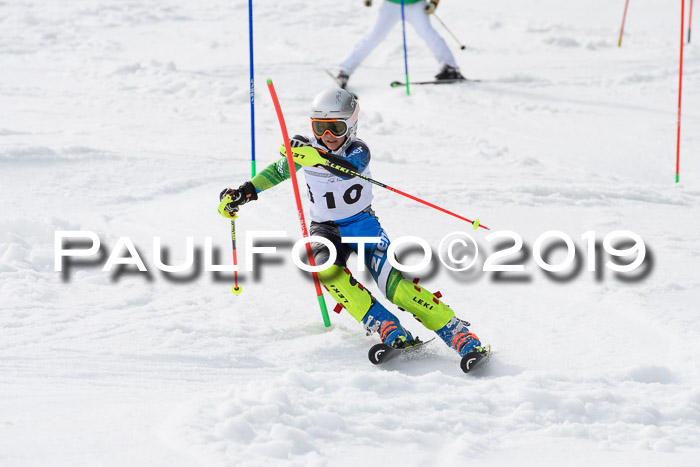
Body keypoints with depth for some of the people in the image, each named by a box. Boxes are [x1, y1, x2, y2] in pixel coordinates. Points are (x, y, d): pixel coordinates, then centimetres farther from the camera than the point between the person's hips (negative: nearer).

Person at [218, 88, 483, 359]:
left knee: (394, 285, -20)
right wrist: (245, 192, 1)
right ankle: (387, 329, -35)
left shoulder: (358, 150, -17)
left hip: (363, 224, -2)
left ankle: (457, 333, -15)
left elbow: (350, 168, -41)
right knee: (327, 267, -33)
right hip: (326, 229, 2)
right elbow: (278, 171, 9)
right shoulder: (307, 148, -7)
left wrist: (319, 157, -59)